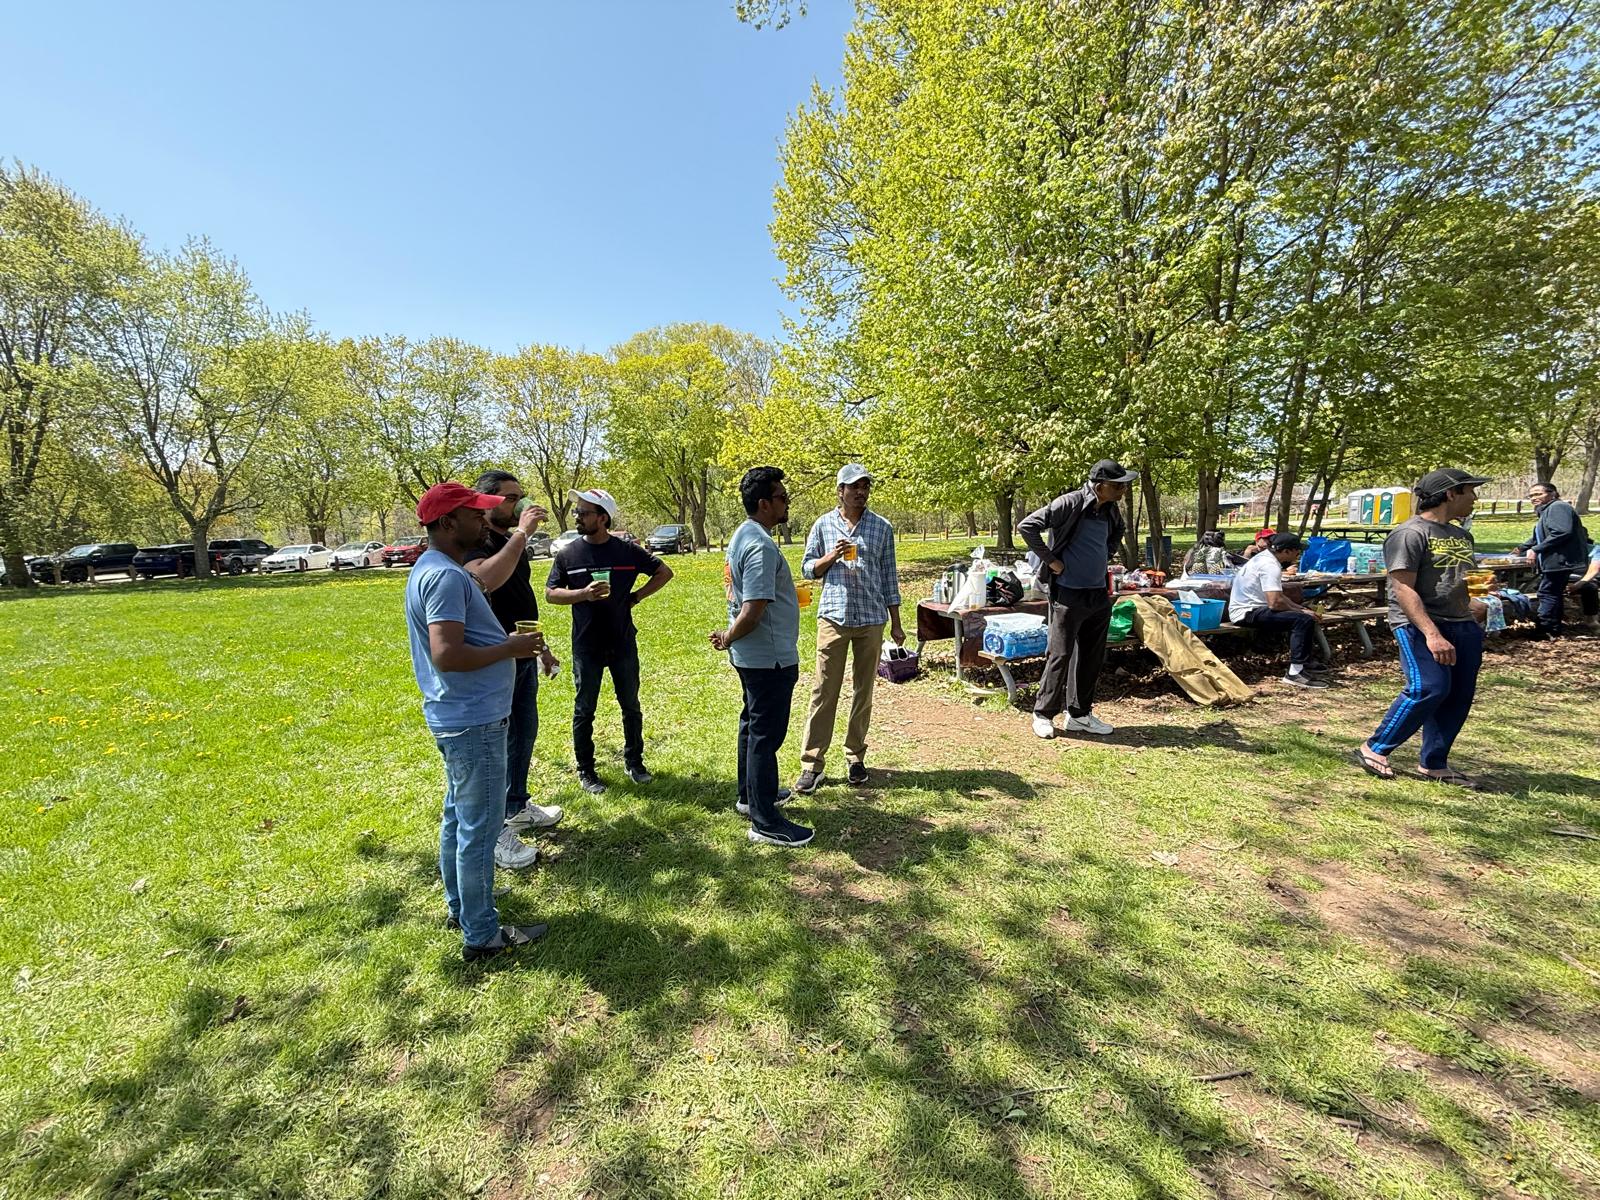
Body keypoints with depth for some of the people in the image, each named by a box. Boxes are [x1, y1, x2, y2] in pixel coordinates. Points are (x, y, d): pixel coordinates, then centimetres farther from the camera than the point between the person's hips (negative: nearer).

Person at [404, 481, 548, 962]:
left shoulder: (434, 570, 12)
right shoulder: (446, 577, -21)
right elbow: (447, 655, -29)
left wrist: (508, 641, 11)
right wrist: (511, 648, -19)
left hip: (457, 718, 11)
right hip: (474, 722, -11)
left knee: (459, 818, 22)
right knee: (479, 829, 2)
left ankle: (460, 908, 39)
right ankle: (481, 935, 16)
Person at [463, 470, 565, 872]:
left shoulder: (513, 543, 10)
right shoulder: (476, 544, -17)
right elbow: (486, 580, -42)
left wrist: (541, 645, 22)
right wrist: (521, 534, -35)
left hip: (524, 657, 9)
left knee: (525, 734, 19)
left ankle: (517, 807, 37)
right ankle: (495, 833, 15)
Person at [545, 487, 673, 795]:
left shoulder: (628, 551, -3)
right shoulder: (568, 555, -2)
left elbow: (665, 572, 6)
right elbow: (550, 593, 0)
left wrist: (635, 597, -2)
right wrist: (583, 593, -17)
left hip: (623, 644, 1)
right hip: (586, 646, 0)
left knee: (631, 706, 12)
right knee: (584, 710, 9)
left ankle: (634, 762, 30)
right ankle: (585, 770, 24)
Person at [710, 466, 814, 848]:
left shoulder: (742, 535, 9)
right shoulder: (761, 547, -24)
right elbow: (751, 614, -27)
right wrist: (727, 640, -12)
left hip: (753, 657, 11)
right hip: (770, 658, -11)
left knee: (753, 725, 21)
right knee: (766, 734, -1)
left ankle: (750, 795, 39)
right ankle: (765, 822, 12)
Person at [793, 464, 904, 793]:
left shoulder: (882, 527, 6)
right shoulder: (823, 524, 4)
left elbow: (889, 576, 8)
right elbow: (807, 568, 8)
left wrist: (896, 624, 6)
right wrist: (830, 557, -13)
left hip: (871, 619, 1)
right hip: (833, 617, -1)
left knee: (864, 691, 9)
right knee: (824, 691, -1)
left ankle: (855, 757, 23)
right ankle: (812, 763, 6)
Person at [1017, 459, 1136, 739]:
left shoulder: (1111, 510, 7)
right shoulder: (1069, 503, -16)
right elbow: (1027, 526, -20)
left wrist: (1106, 557, 14)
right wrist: (1050, 560, -16)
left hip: (1100, 595, 8)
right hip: (1069, 595, -7)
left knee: (1092, 657, 12)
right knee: (1060, 655, -2)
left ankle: (1080, 714, 25)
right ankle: (1043, 714, 13)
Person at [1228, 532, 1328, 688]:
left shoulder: (1266, 557, 12)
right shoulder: (1270, 566, -20)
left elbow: (1277, 594, 20)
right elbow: (1275, 603, -27)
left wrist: (1299, 608, 9)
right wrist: (1301, 611, -10)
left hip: (1252, 607, 11)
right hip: (1247, 612, -11)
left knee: (1305, 613, 22)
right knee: (1303, 620, -22)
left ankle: (1306, 661, 30)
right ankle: (1296, 673, -20)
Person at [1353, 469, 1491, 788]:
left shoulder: (1461, 536, 19)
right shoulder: (1410, 533, -10)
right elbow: (1403, 589, -19)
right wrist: (1431, 633, -26)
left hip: (1462, 625, 9)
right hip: (1419, 624, -9)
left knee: (1459, 696, 7)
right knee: (1428, 688, -19)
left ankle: (1434, 764, 17)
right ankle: (1374, 749, -6)